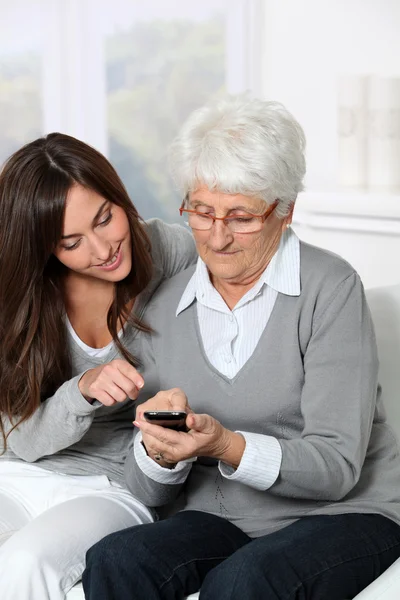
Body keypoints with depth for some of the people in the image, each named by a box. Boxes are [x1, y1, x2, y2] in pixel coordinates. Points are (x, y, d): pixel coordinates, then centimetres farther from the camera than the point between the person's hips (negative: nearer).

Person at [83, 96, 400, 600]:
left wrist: (228, 447, -30)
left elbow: (337, 466, -14)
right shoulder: (165, 308, 5)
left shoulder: (329, 288, -10)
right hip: (216, 518, 4)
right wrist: (159, 451, -18)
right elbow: (149, 491, 5)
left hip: (344, 515, -4)